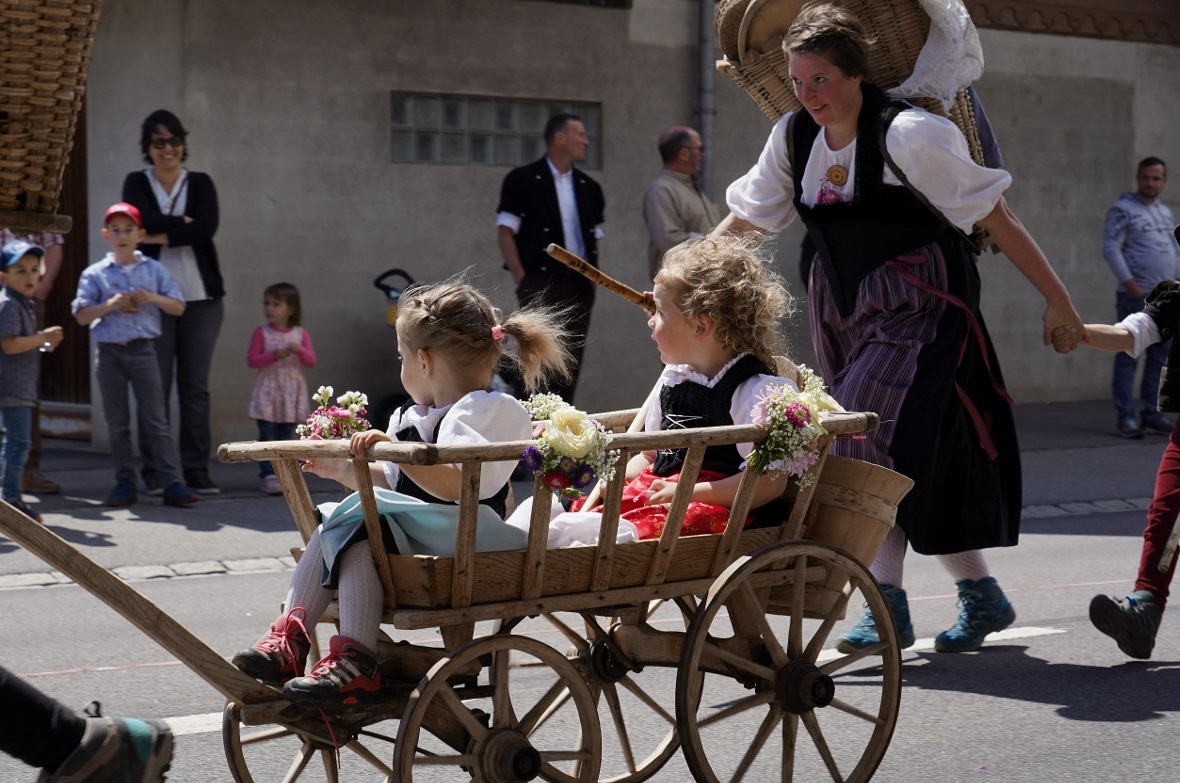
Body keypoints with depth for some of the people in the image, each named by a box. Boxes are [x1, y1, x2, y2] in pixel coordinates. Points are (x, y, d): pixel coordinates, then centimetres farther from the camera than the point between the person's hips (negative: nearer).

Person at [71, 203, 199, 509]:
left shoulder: (154, 270, 6)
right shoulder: (94, 274, 3)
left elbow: (178, 308, 4)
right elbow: (81, 316, -1)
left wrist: (153, 298, -13)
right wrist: (110, 305, -16)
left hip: (142, 349, -1)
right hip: (110, 353, 1)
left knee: (156, 420, -4)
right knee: (117, 424, 6)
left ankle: (172, 483, -7)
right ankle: (125, 483, 13)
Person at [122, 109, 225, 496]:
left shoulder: (201, 183, 9)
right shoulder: (137, 183, 7)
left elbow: (207, 227, -9)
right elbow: (143, 219, -13)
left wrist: (161, 235, -11)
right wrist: (184, 224, -7)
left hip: (201, 295, 1)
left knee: (196, 385, 2)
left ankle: (197, 469, 6)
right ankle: (154, 471, 2)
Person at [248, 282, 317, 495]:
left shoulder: (300, 334, 4)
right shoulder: (262, 333, -1)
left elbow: (311, 361, -1)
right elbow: (252, 360, -6)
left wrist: (299, 351, -20)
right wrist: (274, 355, -19)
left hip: (291, 393, 2)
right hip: (268, 392, -2)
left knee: (286, 437, 7)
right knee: (267, 436, -8)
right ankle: (269, 475, -10)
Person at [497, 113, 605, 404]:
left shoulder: (588, 187, 13)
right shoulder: (523, 180, -4)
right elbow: (505, 233, -5)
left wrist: (592, 276, 9)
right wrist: (522, 280, -10)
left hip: (580, 287, 6)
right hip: (541, 287, -6)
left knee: (570, 365, 6)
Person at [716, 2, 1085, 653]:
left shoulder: (908, 135, -16)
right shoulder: (793, 137, 2)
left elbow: (996, 220, -11)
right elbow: (745, 219, 14)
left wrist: (1057, 301, -9)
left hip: (917, 306, -6)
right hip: (843, 308, 6)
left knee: (874, 433, -20)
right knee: (926, 458, 7)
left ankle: (888, 602, -16)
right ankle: (982, 596, 19)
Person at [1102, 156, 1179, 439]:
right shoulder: (1123, 210, -3)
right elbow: (1111, 248, -11)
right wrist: (1128, 282, -19)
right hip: (1136, 296, -7)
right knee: (1128, 356, -6)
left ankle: (1151, 412, 14)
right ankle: (1127, 416, -5)